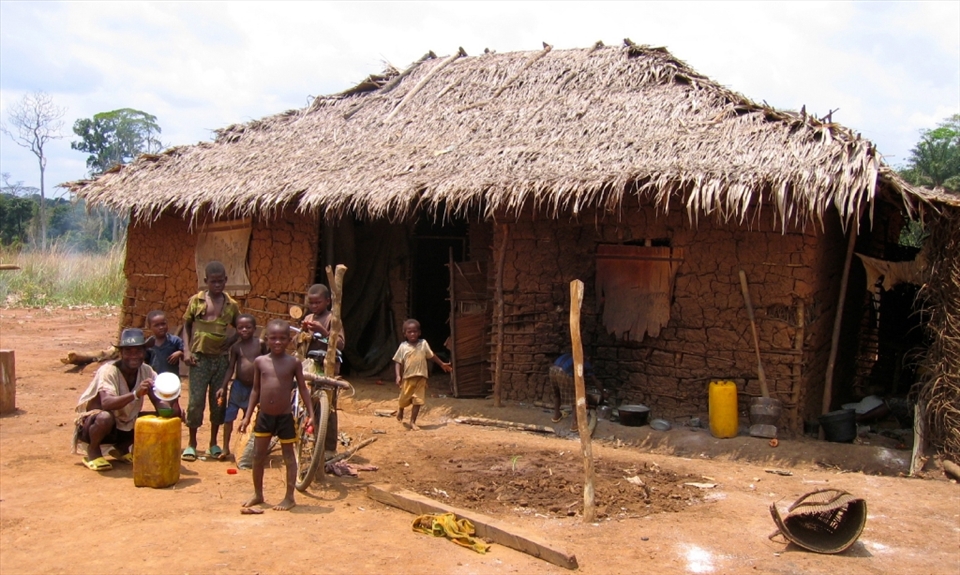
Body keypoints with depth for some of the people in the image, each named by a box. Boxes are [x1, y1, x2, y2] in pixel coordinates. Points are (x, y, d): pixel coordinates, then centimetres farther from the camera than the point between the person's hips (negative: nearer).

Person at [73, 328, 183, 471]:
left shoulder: (146, 371, -9)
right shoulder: (109, 370, -25)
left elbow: (158, 401, -16)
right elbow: (106, 403, -41)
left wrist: (170, 412, -39)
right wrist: (135, 394, -57)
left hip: (124, 425, 6)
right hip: (93, 423, -6)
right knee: (105, 417, -37)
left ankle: (122, 448, 12)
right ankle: (93, 451, -6)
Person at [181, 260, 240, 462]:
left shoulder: (231, 305, 5)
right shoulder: (196, 301, 0)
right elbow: (186, 326, 5)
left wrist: (231, 342, -3)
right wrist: (186, 350, -6)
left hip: (221, 359, 2)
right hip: (200, 358, -2)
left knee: (219, 401, 8)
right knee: (196, 401, -3)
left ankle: (213, 443, 22)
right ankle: (192, 444, 12)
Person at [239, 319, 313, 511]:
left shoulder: (293, 363, -6)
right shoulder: (260, 361, 0)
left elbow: (303, 389, -1)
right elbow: (256, 390, 8)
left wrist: (310, 414, -8)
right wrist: (247, 416, 6)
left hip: (285, 417, -3)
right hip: (264, 416, 3)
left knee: (289, 457, 6)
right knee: (258, 456, 11)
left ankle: (289, 497, 16)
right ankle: (257, 494, 28)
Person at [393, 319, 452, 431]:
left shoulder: (423, 343, 0)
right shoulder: (403, 346, -4)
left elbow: (431, 355, 14)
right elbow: (398, 362, -2)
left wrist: (442, 364, 20)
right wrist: (398, 376, -13)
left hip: (421, 377, 1)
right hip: (408, 377, -1)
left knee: (418, 401, -2)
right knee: (404, 399, 9)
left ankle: (412, 422, 8)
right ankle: (400, 410, 44)